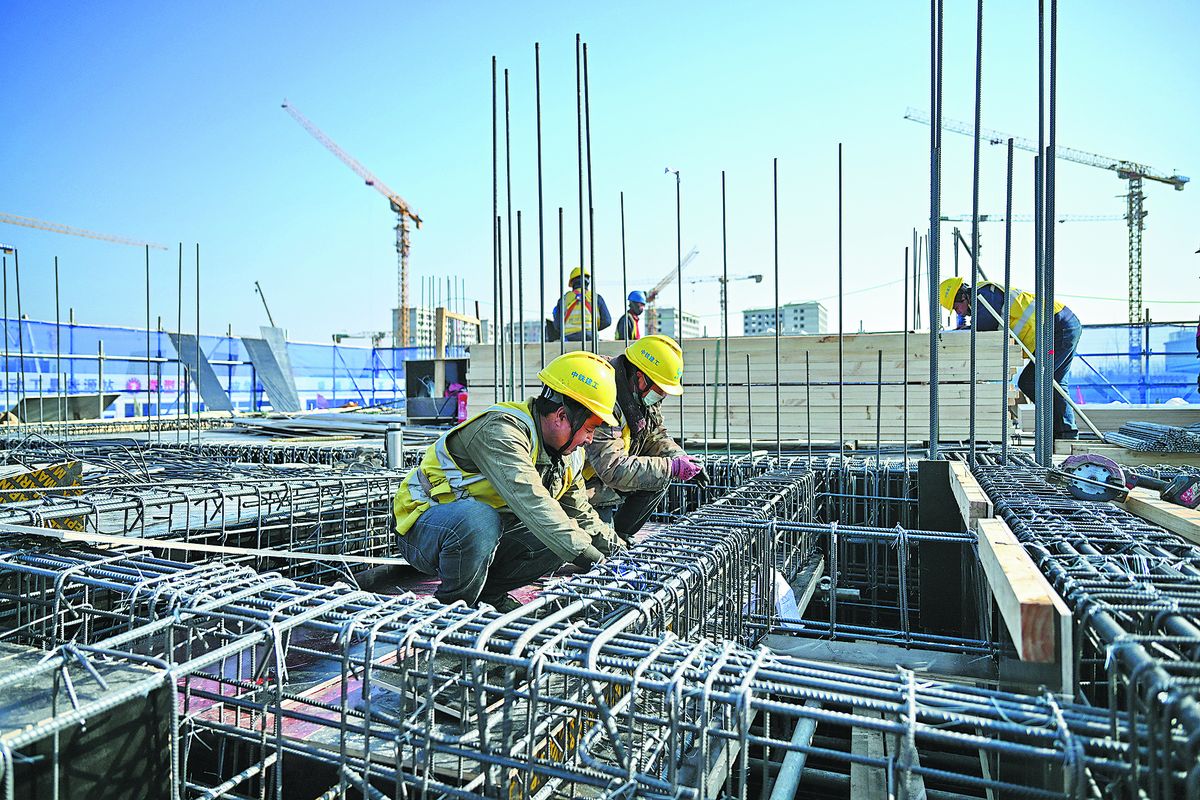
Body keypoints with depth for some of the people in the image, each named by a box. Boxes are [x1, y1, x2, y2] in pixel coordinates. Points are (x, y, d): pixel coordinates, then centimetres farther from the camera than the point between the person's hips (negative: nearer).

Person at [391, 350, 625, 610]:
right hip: (424, 528, -7)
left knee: (559, 536, -10)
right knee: (478, 519, -39)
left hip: (487, 537, 8)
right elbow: (527, 498, -39)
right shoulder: (500, 430, -27)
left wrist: (612, 546, 5)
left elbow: (580, 511, 15)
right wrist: (580, 549, -40)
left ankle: (488, 592, 3)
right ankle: (450, 607, -15)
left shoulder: (569, 456, 3)